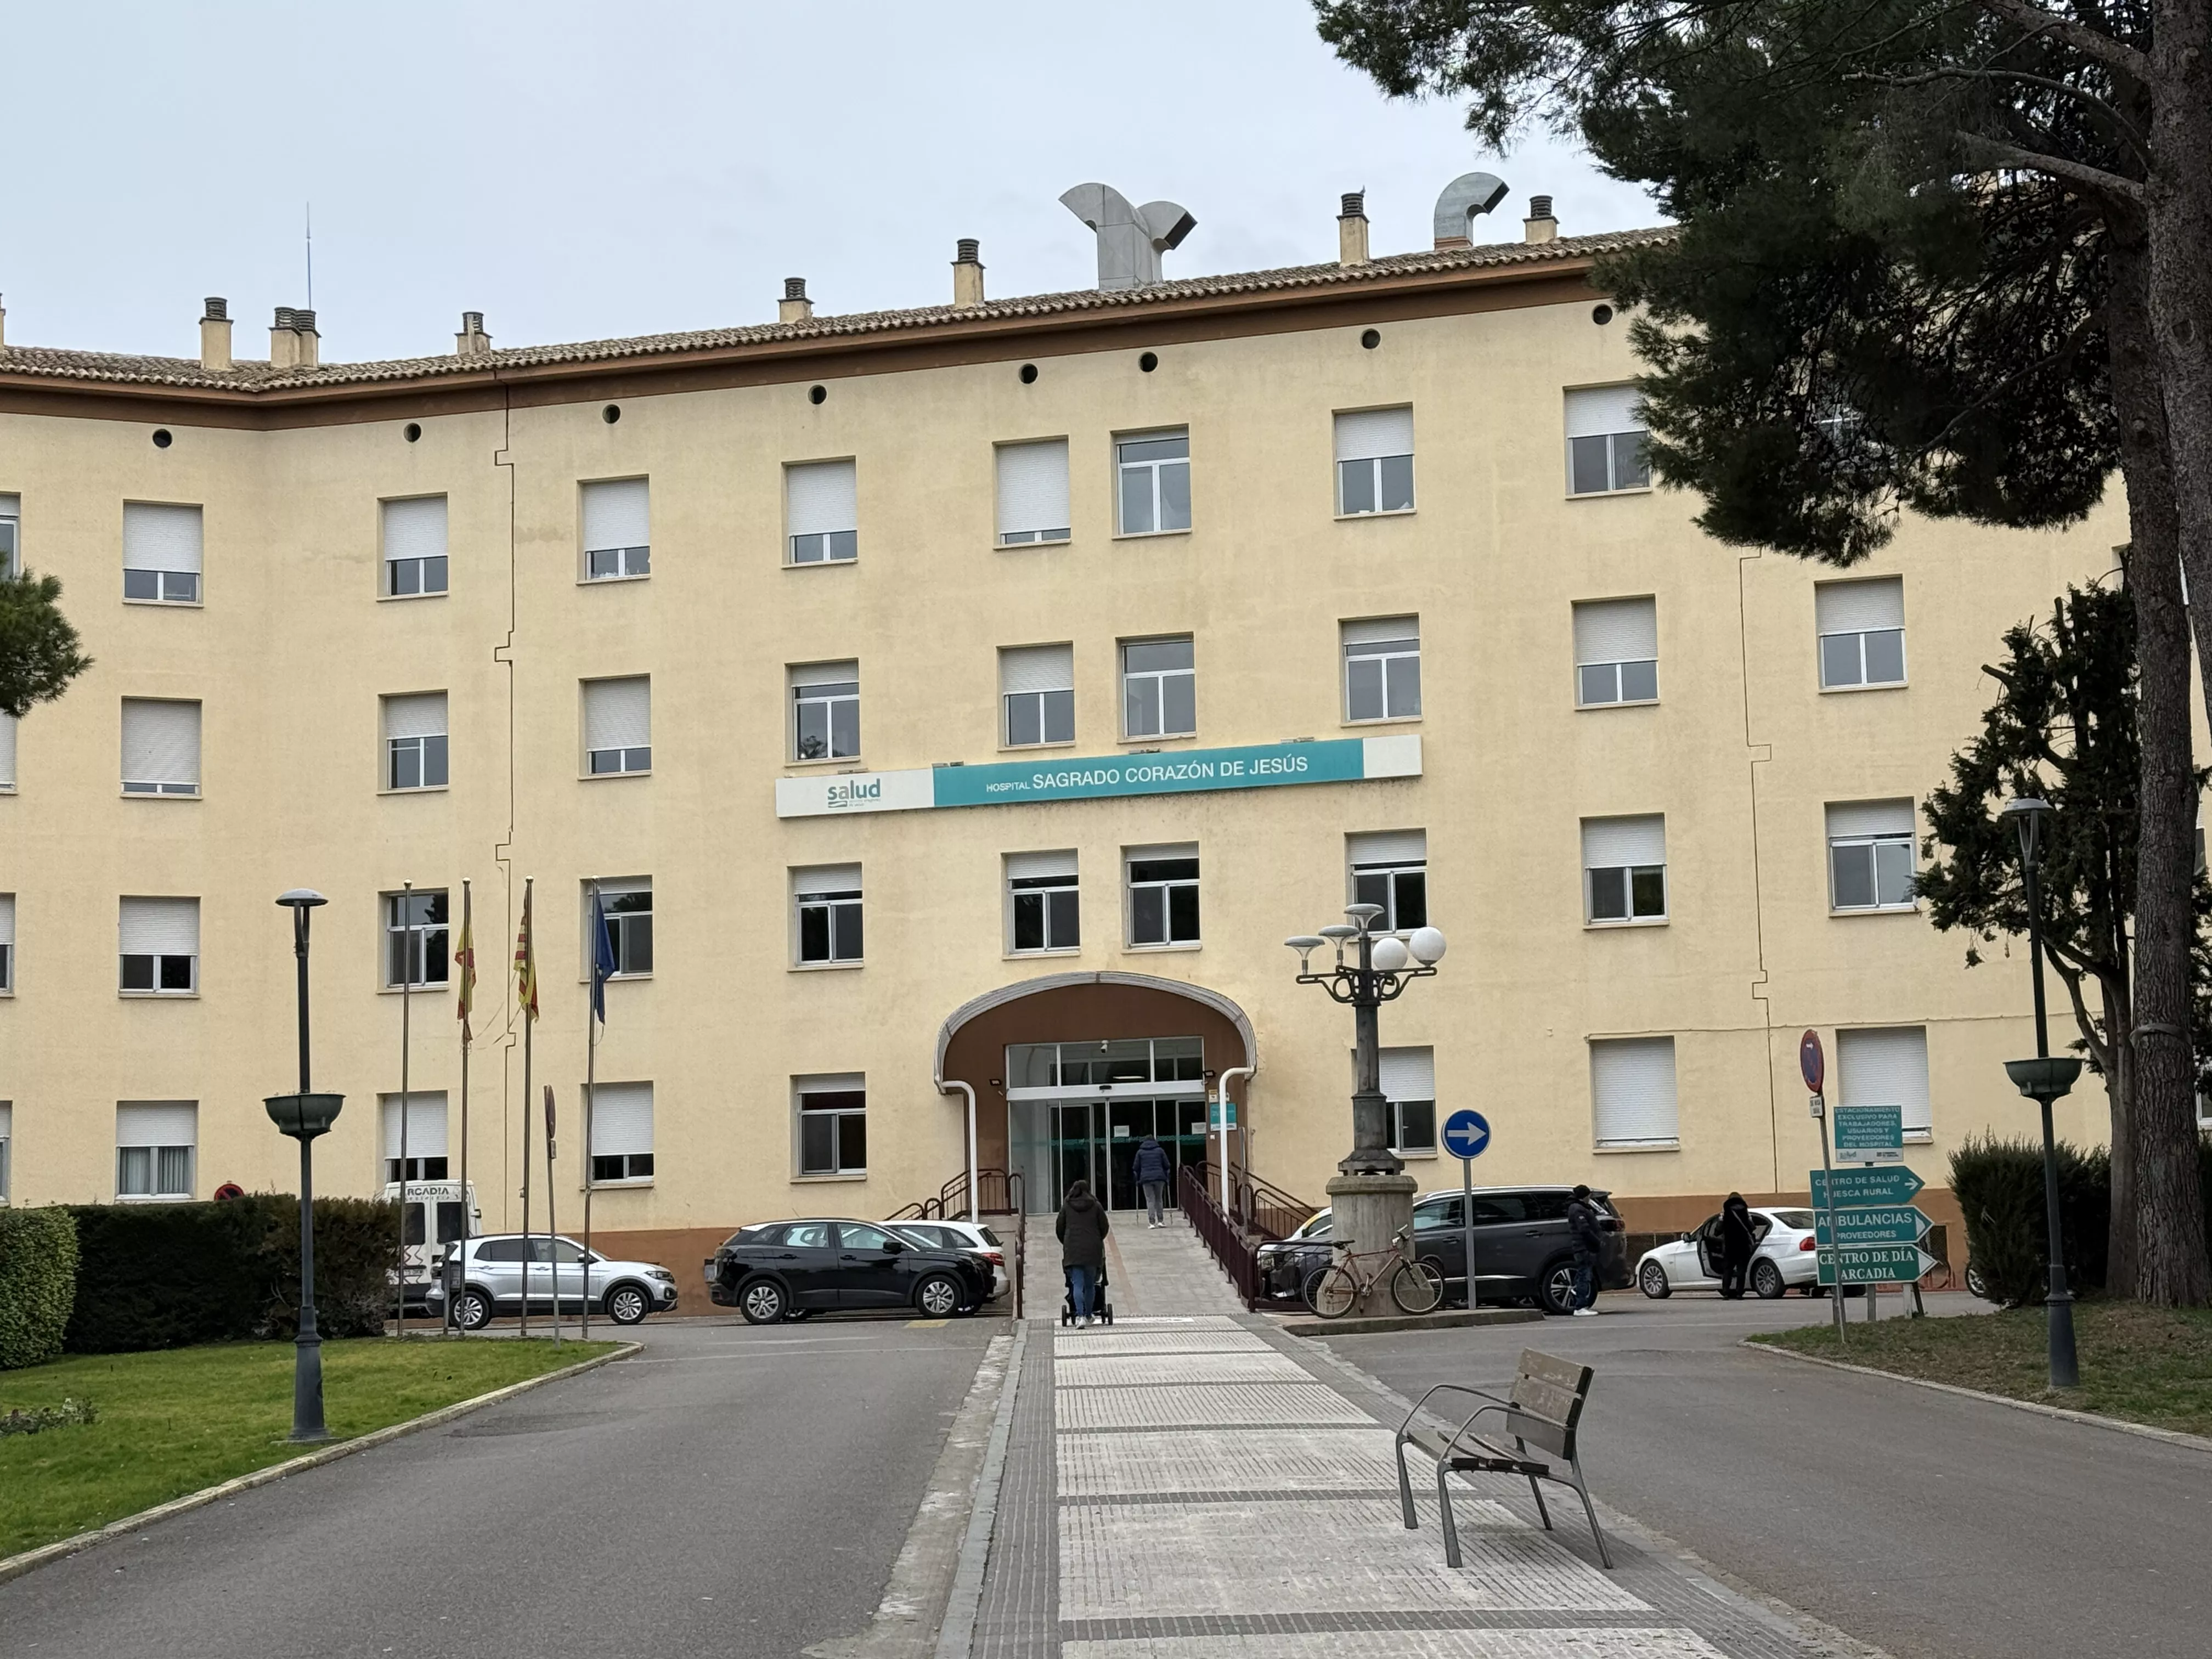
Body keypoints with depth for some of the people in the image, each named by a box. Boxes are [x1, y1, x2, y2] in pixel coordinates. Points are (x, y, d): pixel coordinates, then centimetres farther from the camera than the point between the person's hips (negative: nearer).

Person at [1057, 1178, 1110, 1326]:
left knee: (1077, 1284, -4)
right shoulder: (1096, 1206, 6)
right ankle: (1088, 1316, 18)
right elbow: (1105, 1227, 8)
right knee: (1090, 1284, 12)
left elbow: (1059, 1229, 10)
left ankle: (1080, 1316, -19)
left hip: (1073, 1250, 0)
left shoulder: (1066, 1207, 8)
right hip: (1092, 1250, 0)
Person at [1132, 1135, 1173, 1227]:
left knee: (1150, 1200, 0)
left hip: (1146, 1179, -1)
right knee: (1159, 1199, 13)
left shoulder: (1140, 1152, 9)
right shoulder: (1160, 1150, 10)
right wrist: (1166, 1176, 17)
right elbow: (1167, 1165, 8)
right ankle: (1160, 1220, 9)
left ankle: (1152, 1222, -8)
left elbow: (1137, 1167, 8)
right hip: (1159, 1178, 1)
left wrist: (1138, 1179, 17)